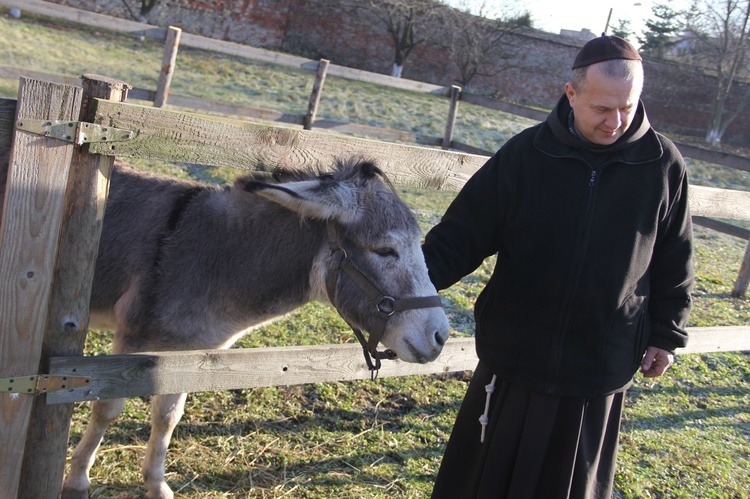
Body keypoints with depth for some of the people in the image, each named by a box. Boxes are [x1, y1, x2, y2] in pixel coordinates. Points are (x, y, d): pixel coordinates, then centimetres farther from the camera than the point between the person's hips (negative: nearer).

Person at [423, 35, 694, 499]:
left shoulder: (664, 165, -5)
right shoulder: (524, 153, -8)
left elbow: (674, 261, 6)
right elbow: (463, 233, -8)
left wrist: (665, 335, 7)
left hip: (600, 372, 1)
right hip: (514, 357, 0)